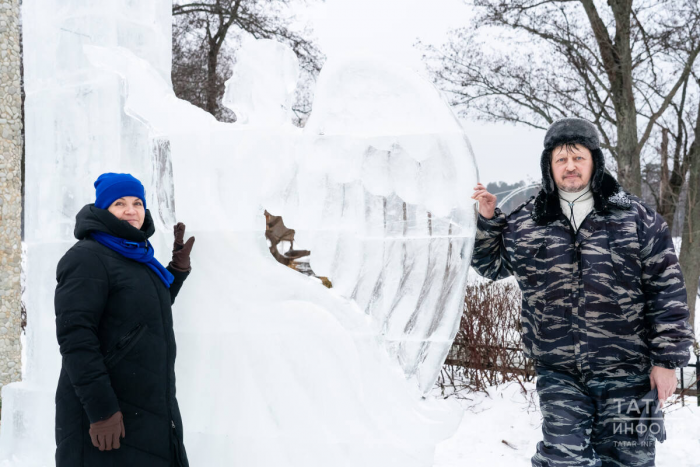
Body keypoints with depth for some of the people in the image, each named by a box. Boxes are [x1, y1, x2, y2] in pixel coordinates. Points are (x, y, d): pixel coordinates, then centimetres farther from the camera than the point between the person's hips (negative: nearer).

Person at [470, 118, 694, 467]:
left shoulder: (636, 216, -1)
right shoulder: (525, 222, 5)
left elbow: (666, 290, 0)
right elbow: (492, 265, 19)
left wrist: (667, 359, -3)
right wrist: (486, 220, 2)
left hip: (625, 371, 0)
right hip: (558, 374, 1)